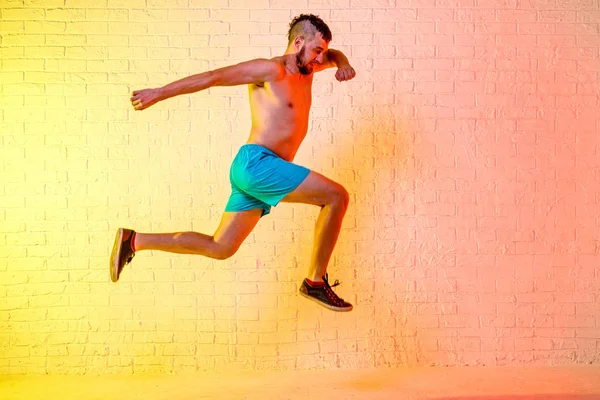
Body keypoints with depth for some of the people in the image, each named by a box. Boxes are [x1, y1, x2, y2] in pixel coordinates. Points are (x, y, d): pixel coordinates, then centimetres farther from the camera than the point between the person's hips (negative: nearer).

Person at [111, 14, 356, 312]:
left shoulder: (305, 68, 20)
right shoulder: (271, 70, -6)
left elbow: (332, 55, 40)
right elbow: (213, 77, -8)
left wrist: (342, 64, 15)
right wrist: (159, 93, -11)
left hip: (255, 174, 10)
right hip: (256, 162, -9)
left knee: (219, 248, 12)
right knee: (337, 196, -14)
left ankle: (133, 241, 19)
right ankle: (316, 282, -7)